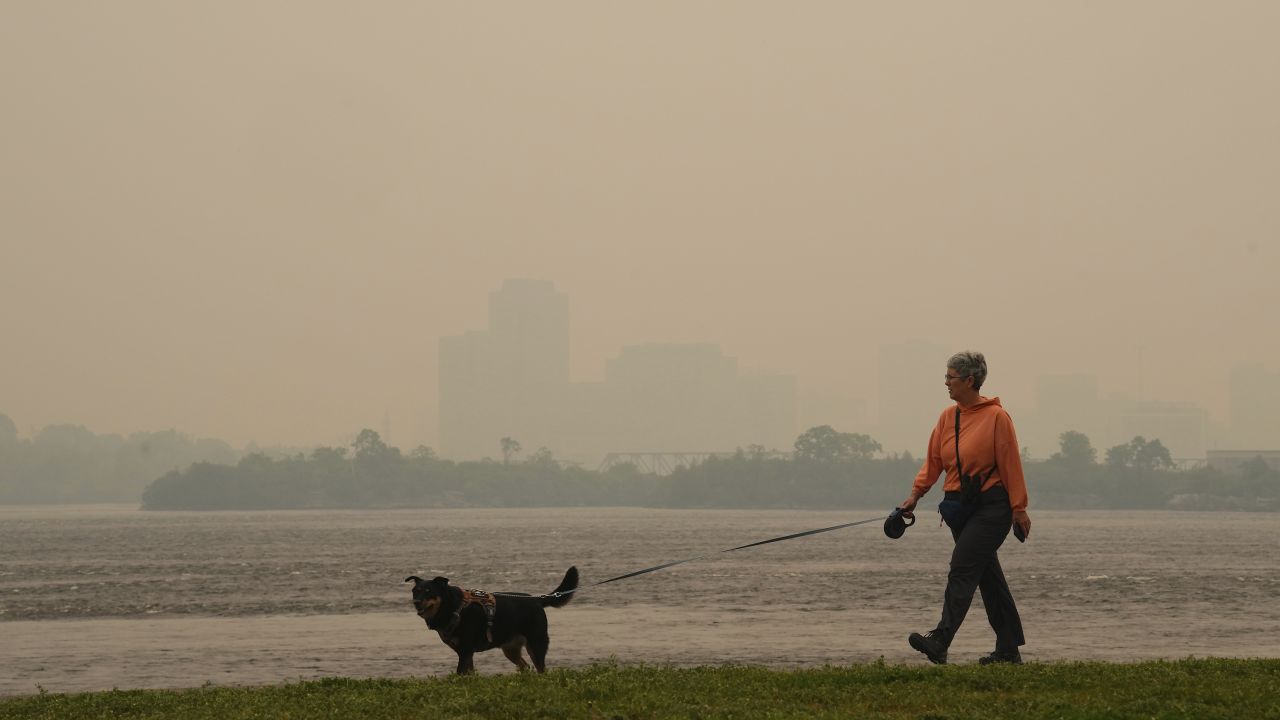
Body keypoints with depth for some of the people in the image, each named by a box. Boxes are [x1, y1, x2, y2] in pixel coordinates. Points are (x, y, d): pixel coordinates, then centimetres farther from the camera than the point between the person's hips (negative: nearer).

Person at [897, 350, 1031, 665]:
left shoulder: (996, 416, -9)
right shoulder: (948, 416, 10)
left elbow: (1010, 463, -9)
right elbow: (933, 460, 9)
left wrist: (1019, 508, -9)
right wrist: (916, 494, -3)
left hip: (991, 506, -7)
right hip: (960, 505, 7)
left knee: (962, 570, -16)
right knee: (988, 576, 10)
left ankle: (940, 641, -23)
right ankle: (1009, 648, 15)